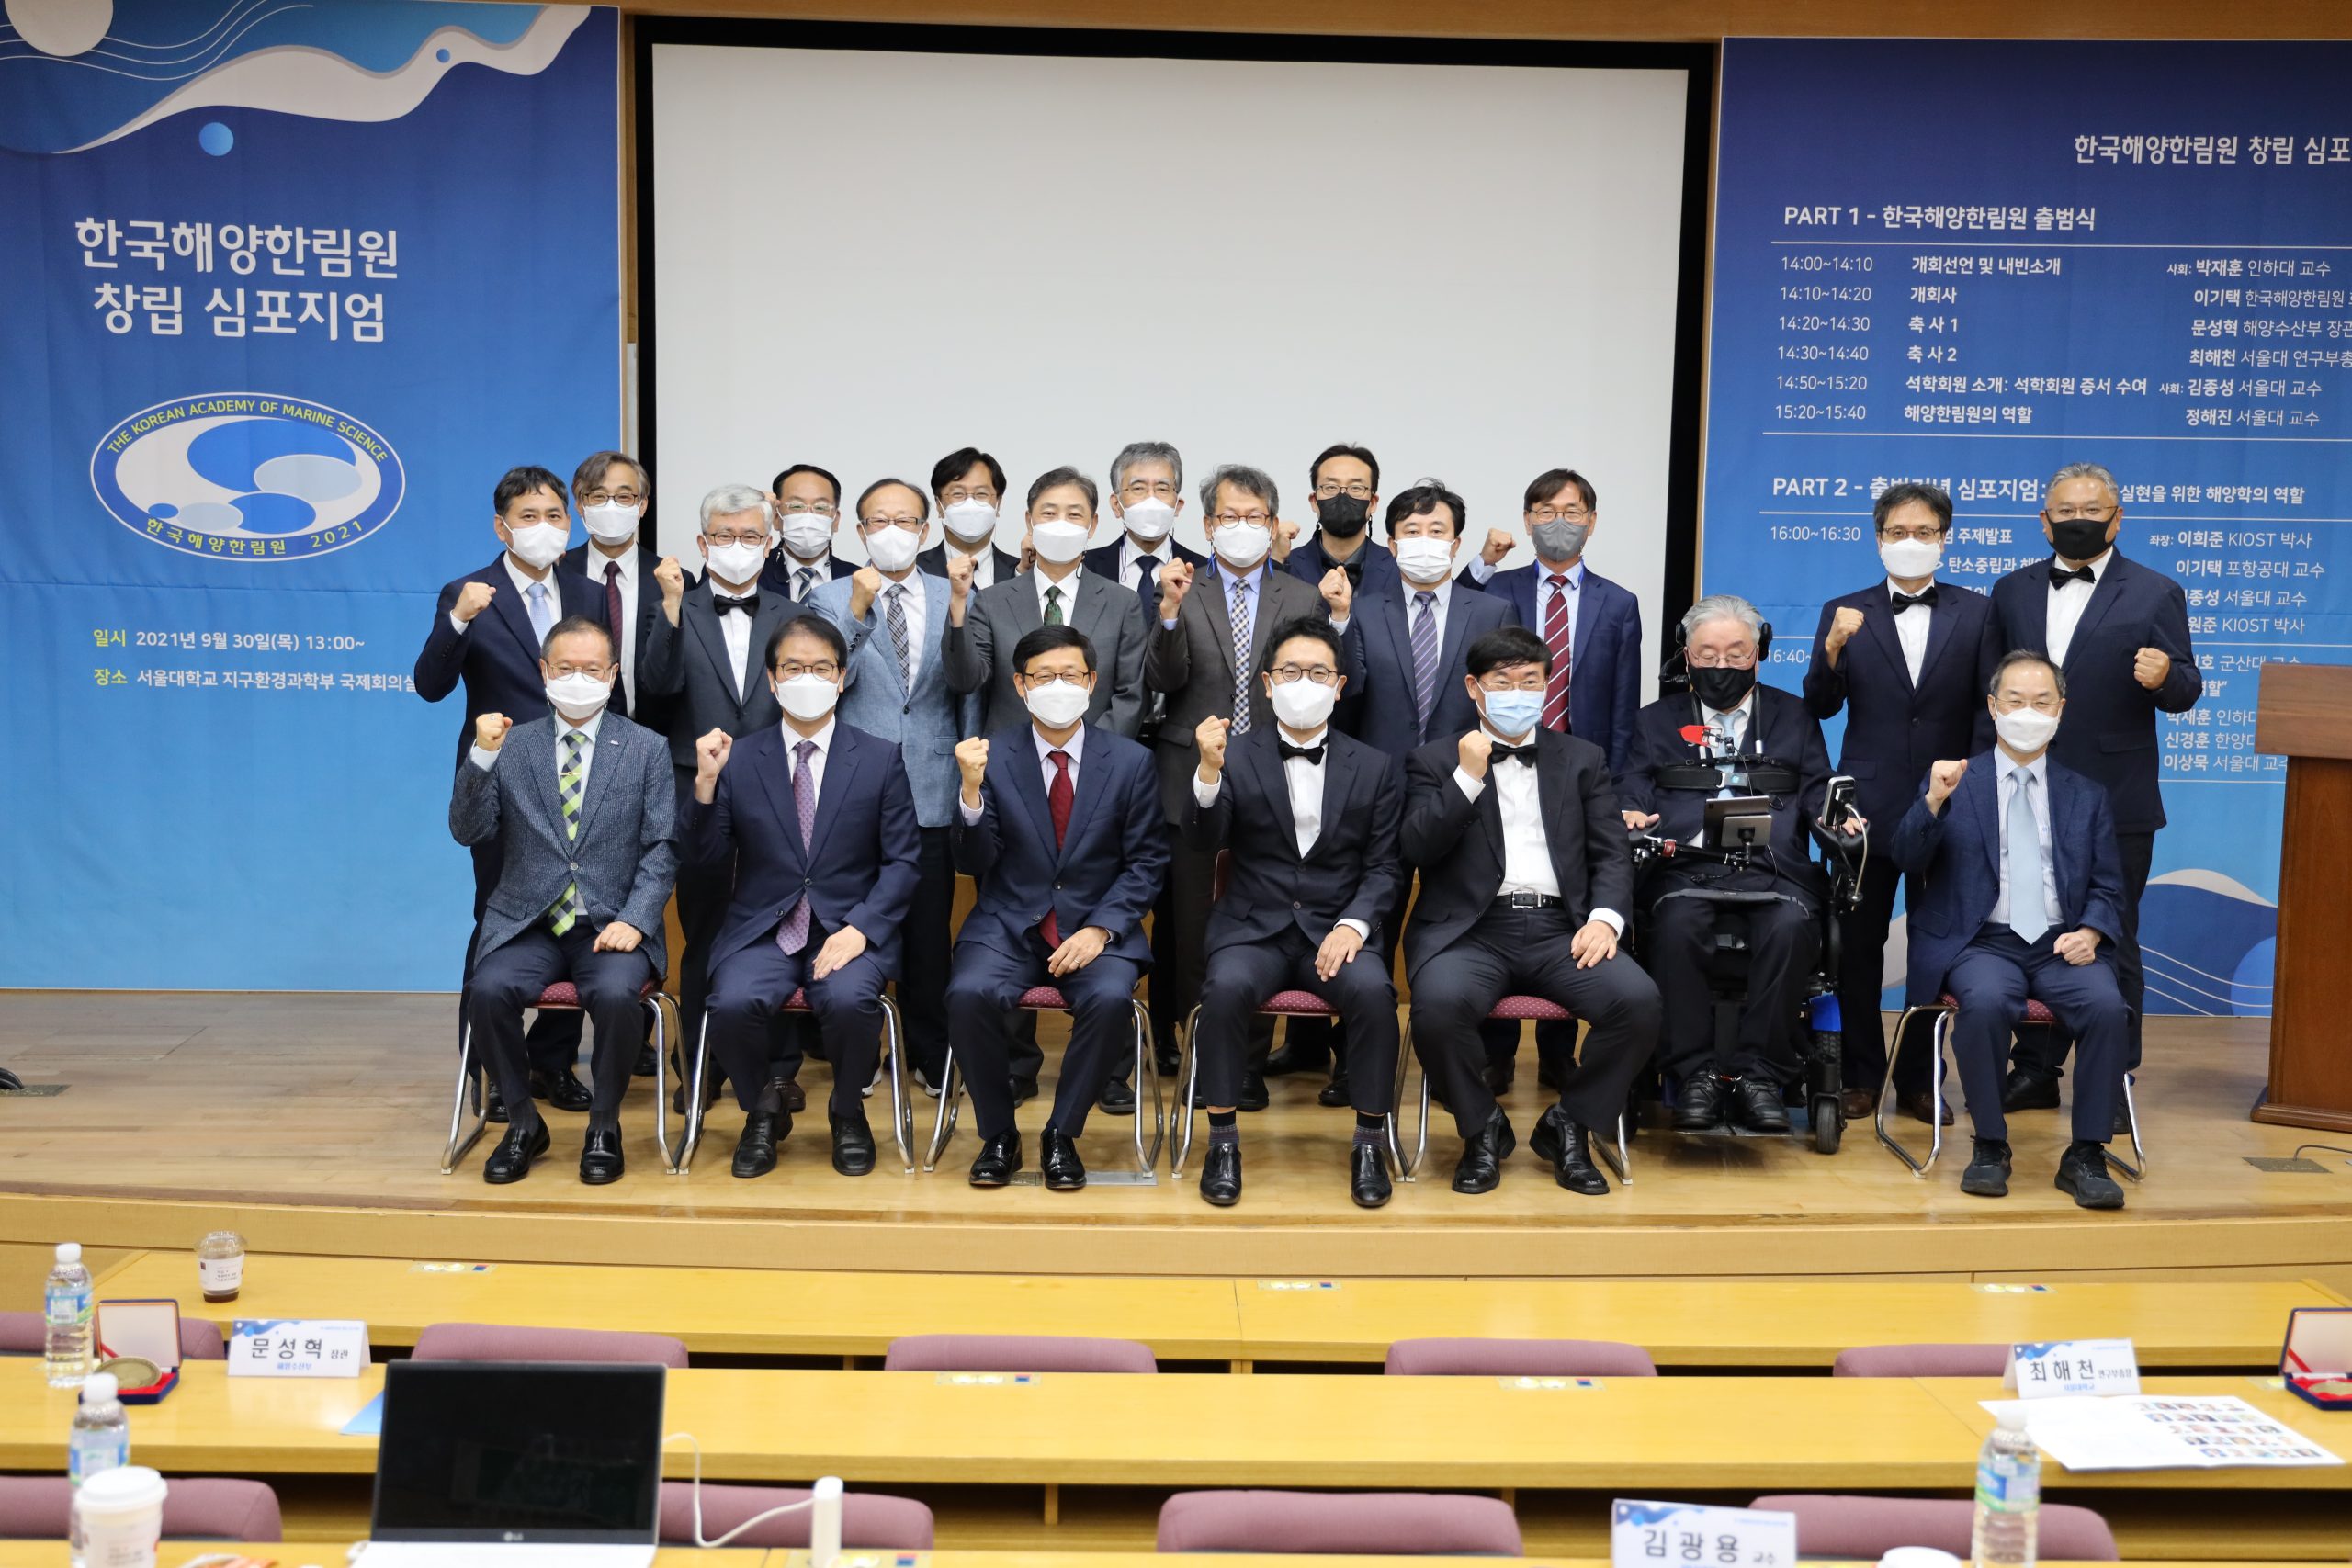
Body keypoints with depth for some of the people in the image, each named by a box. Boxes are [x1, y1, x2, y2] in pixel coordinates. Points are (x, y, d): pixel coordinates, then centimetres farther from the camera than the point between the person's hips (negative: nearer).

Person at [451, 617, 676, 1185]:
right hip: (528, 925, 2)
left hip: (611, 925, -1)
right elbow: (469, 831, 1)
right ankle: (523, 1121, -3)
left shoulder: (646, 749, 6)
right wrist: (482, 756, -13)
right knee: (489, 991, -27)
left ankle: (604, 1124, -7)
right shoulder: (511, 745, 9)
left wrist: (634, 920, -13)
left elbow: (662, 847, 1)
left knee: (617, 994, -32)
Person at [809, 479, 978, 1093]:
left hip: (931, 794, 1)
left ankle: (931, 1056, 20)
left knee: (929, 933, 6)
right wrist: (857, 613, -22)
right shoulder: (830, 599, 3)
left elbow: (971, 697, 10)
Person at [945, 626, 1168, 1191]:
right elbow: (972, 863, -3)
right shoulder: (992, 755, 1)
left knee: (1111, 998, -31)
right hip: (1008, 925, 0)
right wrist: (971, 790, -21)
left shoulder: (1130, 761, 2)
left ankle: (1062, 1135, -8)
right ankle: (998, 1135, -6)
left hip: (1096, 926, 0)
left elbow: (1146, 863, 2)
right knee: (970, 993, -29)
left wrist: (1101, 929, -12)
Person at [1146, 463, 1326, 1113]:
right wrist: (1170, 612, -20)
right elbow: (1161, 681, -7)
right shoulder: (1181, 593, 5)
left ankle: (1249, 1065, 14)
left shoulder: (1305, 600, 9)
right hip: (1194, 786, 0)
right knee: (1190, 932, 6)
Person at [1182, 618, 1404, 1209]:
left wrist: (1353, 925, -13)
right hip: (1254, 928, 0)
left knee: (1374, 991, -30)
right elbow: (1202, 843, -7)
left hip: (1337, 930, 1)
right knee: (1227, 987, -31)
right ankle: (1223, 1141, -15)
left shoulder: (1373, 767, 9)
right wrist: (1209, 771, -24)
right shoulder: (1236, 756, 6)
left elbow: (1385, 868, 5)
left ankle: (1369, 1143, -12)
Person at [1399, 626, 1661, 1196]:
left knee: (1638, 1000, -26)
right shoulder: (1435, 761, 13)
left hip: (1560, 929, 2)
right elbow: (1418, 849, 0)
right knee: (1439, 1002, -35)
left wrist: (1605, 918, -8)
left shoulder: (1582, 759, 20)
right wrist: (1468, 777, -10)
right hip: (1472, 929, -2)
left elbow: (1611, 853, 12)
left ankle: (1568, 1127, -1)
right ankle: (1483, 1129, -4)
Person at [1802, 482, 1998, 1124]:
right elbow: (1819, 708, -3)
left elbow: (1989, 709, 3)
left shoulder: (1976, 612, 4)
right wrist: (1833, 648, -19)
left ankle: (1920, 1079, 16)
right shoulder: (1845, 612, 3)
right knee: (1859, 943, 5)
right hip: (1867, 802, 0)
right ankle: (1862, 1075, 16)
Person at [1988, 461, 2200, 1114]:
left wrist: (2165, 676, -27)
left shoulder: (2156, 594, 0)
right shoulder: (2012, 592, 9)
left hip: (2114, 804, -3)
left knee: (2111, 944, 4)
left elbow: (2184, 692, -4)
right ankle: (2036, 1071, 23)